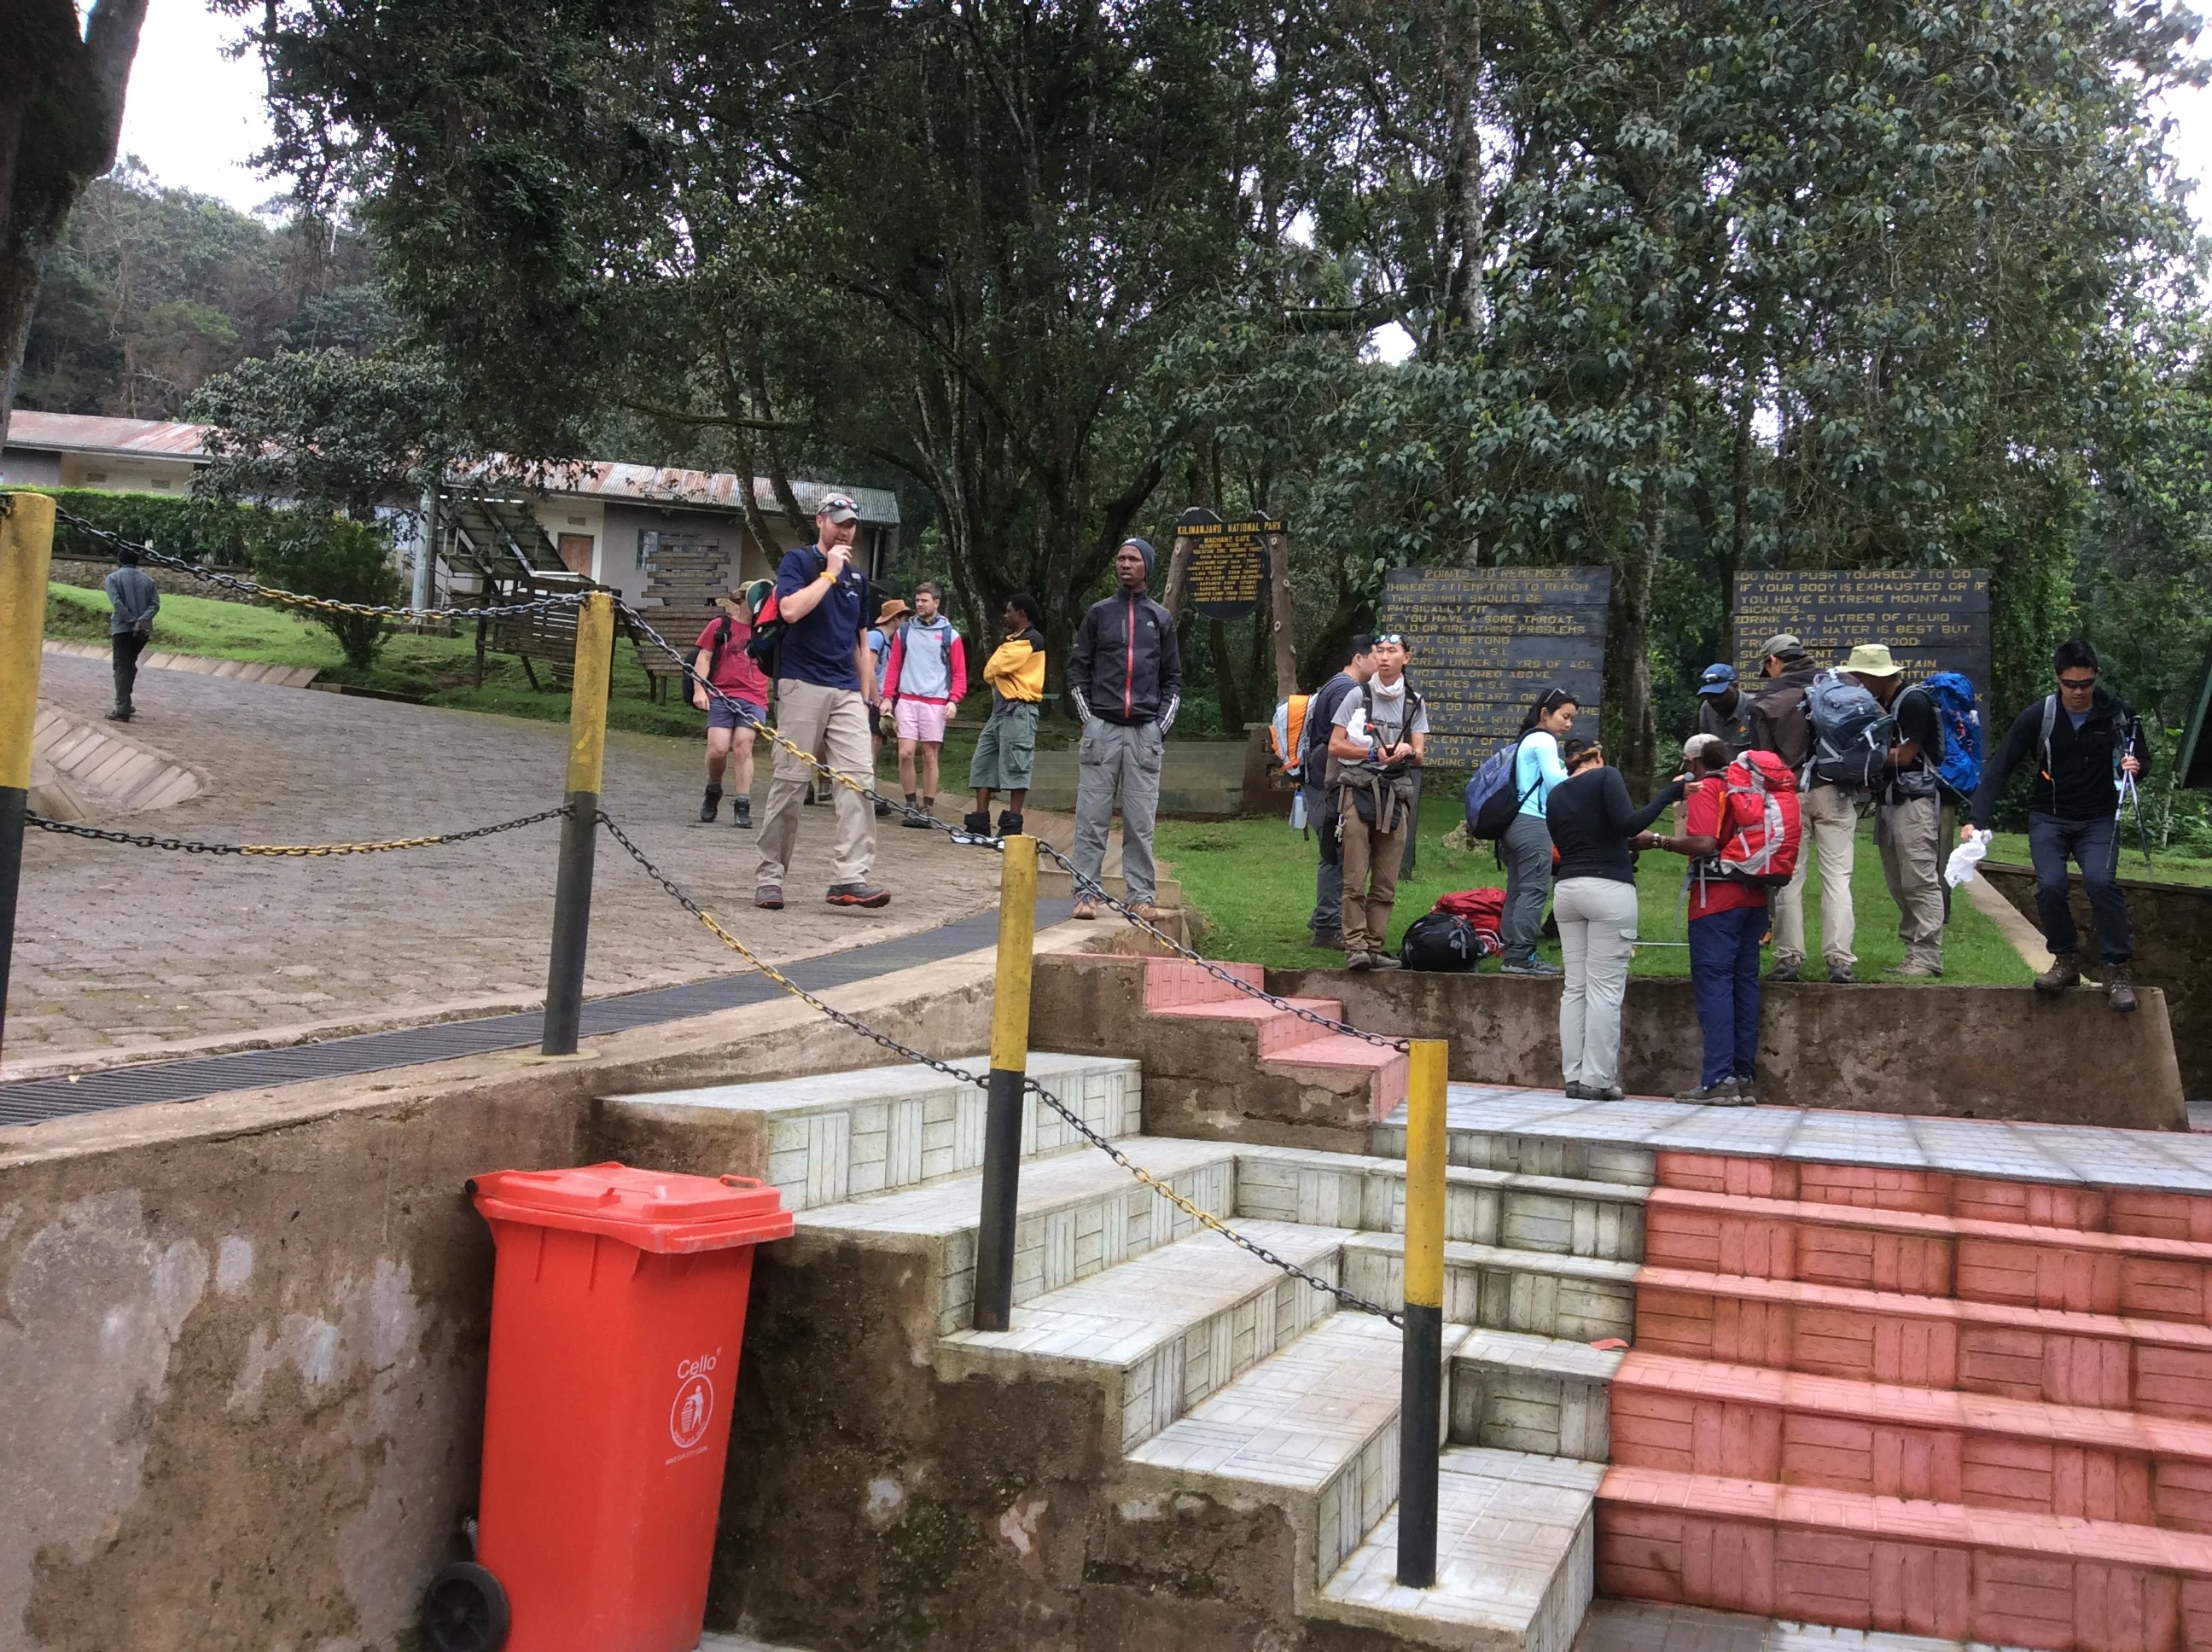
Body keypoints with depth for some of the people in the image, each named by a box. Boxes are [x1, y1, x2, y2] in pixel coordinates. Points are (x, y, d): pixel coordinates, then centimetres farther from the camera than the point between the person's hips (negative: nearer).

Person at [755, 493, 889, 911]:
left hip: (847, 692, 5)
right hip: (803, 685, -5)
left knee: (857, 778, -9)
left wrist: (868, 696, 17)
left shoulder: (856, 578, 21)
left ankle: (851, 877, -14)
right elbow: (791, 609, -16)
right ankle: (769, 877, 5)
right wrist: (830, 572, -9)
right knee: (790, 781, -4)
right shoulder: (798, 561, 3)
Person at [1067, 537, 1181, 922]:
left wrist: (1163, 725, 4)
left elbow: (1173, 678, 16)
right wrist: (1087, 716, 0)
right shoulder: (1099, 613, 10)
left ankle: (1142, 895, 6)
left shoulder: (1161, 618, 13)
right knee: (1092, 815, -2)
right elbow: (1077, 668, 10)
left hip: (1145, 731, 1)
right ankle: (1086, 891, 2)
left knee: (1141, 820, 1)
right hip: (1102, 728, -1)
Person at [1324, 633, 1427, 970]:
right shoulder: (1358, 696, 6)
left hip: (1396, 794, 3)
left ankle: (1376, 947, 8)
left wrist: (1407, 750, -13)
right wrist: (1373, 754, -9)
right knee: (1355, 879, -10)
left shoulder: (1415, 702, 14)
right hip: (1357, 788, -3)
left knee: (1386, 884, 3)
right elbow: (1334, 746, 3)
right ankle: (1355, 946, -10)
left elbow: (1420, 756, 10)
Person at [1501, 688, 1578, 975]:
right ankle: (1521, 955, -15)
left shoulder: (1527, 740, 24)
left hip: (1514, 822, 10)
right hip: (1533, 823, -10)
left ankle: (1513, 952, 8)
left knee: (1517, 890, 8)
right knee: (1534, 889, -11)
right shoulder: (1544, 740, -5)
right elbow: (1556, 782, -12)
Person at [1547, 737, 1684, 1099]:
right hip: (1609, 888, -6)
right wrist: (1670, 793, -8)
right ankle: (1597, 1079, -5)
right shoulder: (1606, 776, -1)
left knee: (1574, 987, 8)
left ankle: (1574, 1077, 6)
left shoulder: (1555, 796, 16)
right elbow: (1628, 824, -15)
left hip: (1566, 888, 6)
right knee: (1605, 988, -4)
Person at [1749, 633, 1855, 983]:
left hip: (1787, 795, -1)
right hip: (1834, 793, 1)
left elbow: (1761, 758, 0)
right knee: (1837, 878, 1)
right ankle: (1841, 960, -3)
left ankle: (1789, 958, 4)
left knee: (1788, 879, 5)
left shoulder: (1765, 700, 1)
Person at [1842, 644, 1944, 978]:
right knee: (1900, 886, 8)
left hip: (1915, 802, -9)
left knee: (1920, 883, -9)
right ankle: (1914, 953, 12)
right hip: (1889, 802, 9)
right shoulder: (1881, 705, 17)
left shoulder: (1913, 700, -10)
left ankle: (1928, 957, -8)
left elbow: (1904, 755, -14)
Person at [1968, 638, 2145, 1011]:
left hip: (2099, 819, 0)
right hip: (2049, 818, 0)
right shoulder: (2037, 717, -8)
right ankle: (2066, 962, 4)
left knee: (2101, 881, -24)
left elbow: (2139, 762, 11)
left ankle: (2115, 970, -11)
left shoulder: (2119, 714, -4)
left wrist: (2134, 766, -15)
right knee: (2050, 886, -19)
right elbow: (1999, 770, -8)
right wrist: (1977, 820, -20)